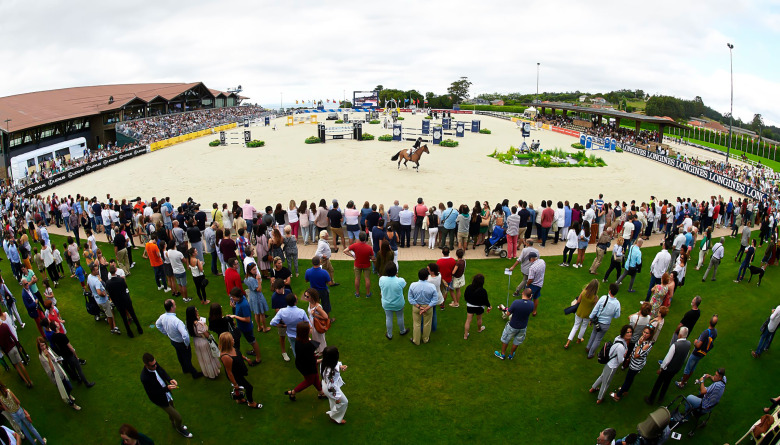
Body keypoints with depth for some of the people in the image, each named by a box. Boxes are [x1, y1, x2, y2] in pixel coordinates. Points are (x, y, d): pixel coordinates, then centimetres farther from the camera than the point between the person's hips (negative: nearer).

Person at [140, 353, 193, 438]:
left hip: (168, 395, 6)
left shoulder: (155, 364, -20)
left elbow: (162, 371, 2)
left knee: (171, 411, 31)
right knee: (178, 417, 7)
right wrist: (167, 388, -37)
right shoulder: (145, 378, -38)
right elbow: (151, 393, -27)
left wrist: (170, 379, -16)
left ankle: (174, 424, 60)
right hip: (161, 400, -6)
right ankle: (179, 429, 39)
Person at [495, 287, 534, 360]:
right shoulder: (531, 304, -21)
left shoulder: (516, 302, -32)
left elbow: (508, 313, -20)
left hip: (512, 326, -3)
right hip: (523, 327, 3)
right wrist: (530, 298, 1)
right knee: (517, 341, 27)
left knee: (505, 339, 23)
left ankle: (502, 354, 41)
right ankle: (511, 355, 47)